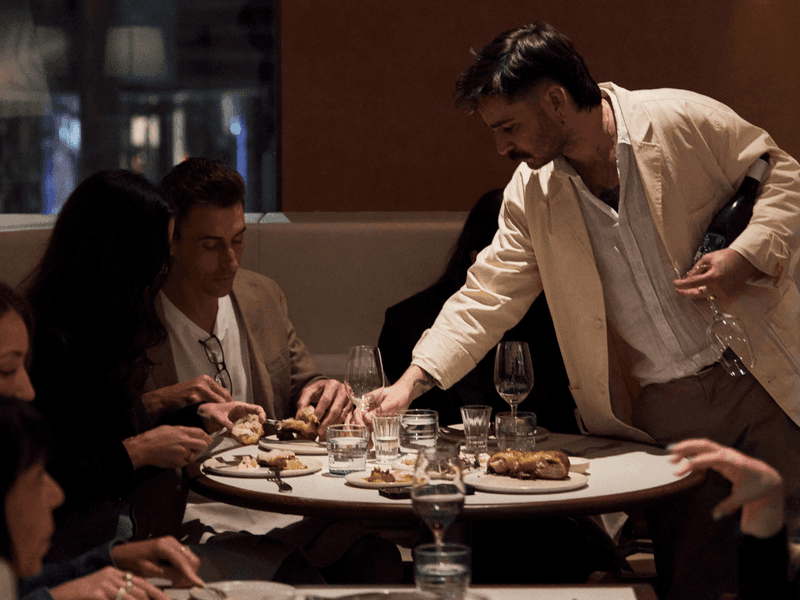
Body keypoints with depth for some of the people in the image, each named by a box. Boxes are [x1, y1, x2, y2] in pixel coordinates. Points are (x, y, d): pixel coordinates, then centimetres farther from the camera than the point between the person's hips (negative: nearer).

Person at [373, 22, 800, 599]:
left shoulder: (684, 120, -10)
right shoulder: (530, 194, 2)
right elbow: (486, 297, 4)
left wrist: (746, 256, -17)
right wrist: (412, 381, -4)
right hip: (659, 411, 3)